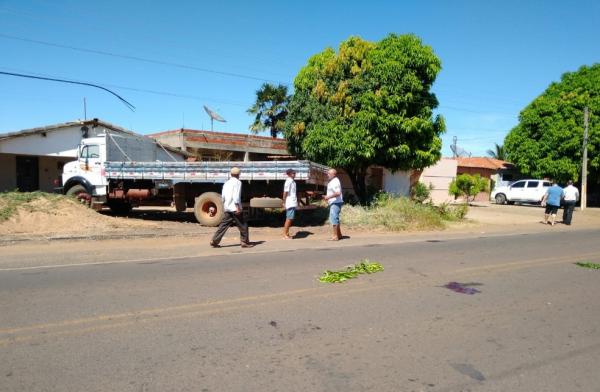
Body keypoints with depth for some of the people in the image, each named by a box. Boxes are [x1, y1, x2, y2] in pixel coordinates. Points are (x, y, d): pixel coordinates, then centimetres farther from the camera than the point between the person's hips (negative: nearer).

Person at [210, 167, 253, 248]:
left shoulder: (226, 183, 16)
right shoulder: (237, 182, -6)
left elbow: (223, 196, 15)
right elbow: (236, 195, -17)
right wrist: (238, 206, -19)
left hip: (227, 208, 7)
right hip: (235, 208, -7)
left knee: (223, 225, 8)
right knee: (243, 225, 2)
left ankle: (214, 241, 5)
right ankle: (244, 242, 6)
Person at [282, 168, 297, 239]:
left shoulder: (293, 181, 14)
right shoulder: (288, 181, -13)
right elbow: (285, 192, -15)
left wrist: (296, 201, 18)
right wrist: (284, 202, -16)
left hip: (293, 203, 9)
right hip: (290, 203, -9)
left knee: (290, 219, 11)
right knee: (289, 218, -8)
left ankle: (287, 233, 16)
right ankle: (285, 234, -3)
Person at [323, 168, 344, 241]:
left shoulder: (335, 181, -15)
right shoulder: (331, 181, 17)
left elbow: (338, 193, -25)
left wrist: (329, 197, -21)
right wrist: (327, 196, 13)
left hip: (336, 203, -11)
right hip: (333, 203, 11)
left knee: (333, 219, -10)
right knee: (335, 219, 17)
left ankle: (335, 236, -7)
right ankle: (339, 235, 26)